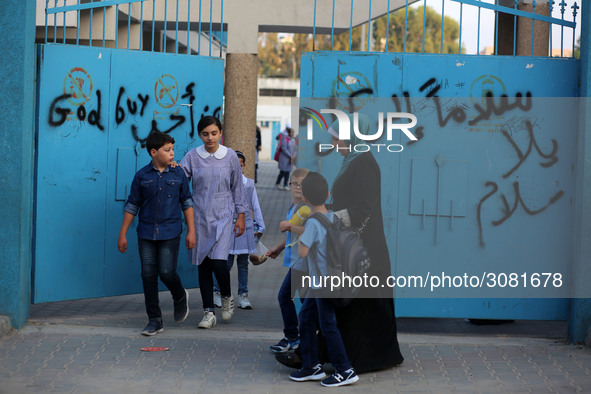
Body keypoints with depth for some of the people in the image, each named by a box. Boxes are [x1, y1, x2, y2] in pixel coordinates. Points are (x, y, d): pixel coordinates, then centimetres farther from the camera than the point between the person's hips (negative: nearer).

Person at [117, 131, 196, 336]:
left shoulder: (178, 174, 3)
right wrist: (122, 234, 7)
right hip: (146, 233, 1)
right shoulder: (142, 176, 2)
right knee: (148, 275, 1)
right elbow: (132, 206, 7)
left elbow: (187, 203, 8)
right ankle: (154, 321, 10)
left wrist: (191, 231, 2)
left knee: (167, 272, -10)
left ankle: (180, 297, 24)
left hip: (170, 232, -1)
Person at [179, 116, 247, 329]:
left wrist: (240, 216, 7)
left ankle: (227, 296, 15)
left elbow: (237, 187, 7)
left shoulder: (230, 156, 0)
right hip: (200, 216, 2)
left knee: (218, 260, -14)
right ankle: (209, 312, 13)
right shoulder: (192, 157, 0)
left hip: (223, 215, -2)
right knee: (203, 264, 4)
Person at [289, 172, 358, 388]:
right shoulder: (333, 217, 4)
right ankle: (311, 366, 20)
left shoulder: (313, 222, -21)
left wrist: (300, 238, -8)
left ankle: (345, 370, 5)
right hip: (318, 283, 9)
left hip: (323, 283, -9)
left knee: (327, 325, -2)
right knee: (305, 317, 15)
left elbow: (302, 252, -26)